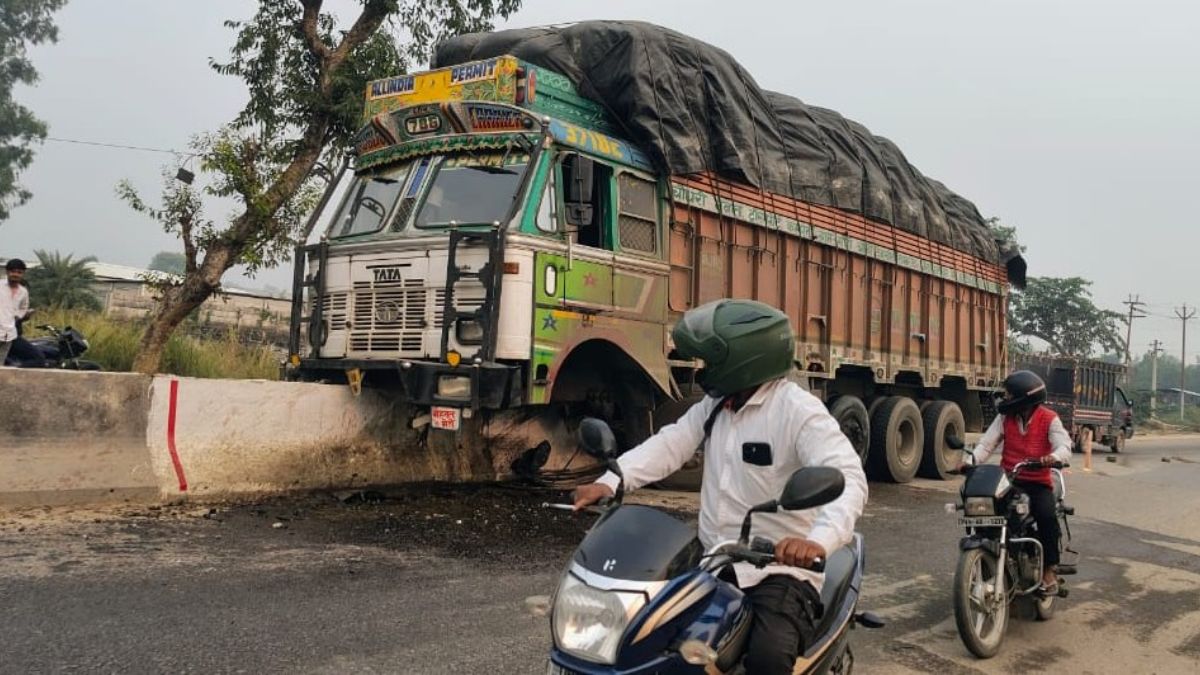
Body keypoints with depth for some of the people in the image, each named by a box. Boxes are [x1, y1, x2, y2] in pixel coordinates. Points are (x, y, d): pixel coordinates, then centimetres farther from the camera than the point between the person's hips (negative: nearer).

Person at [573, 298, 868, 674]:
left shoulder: (799, 410, -14)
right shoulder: (715, 405, 12)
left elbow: (848, 479, -25)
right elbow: (671, 443, 2)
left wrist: (819, 541, -44)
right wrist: (610, 482, -15)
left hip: (779, 571, -7)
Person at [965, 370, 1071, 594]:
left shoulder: (1049, 419, -3)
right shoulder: (1005, 417, 5)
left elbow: (1064, 445, -16)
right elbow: (987, 443, -1)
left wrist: (1054, 457, -40)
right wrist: (971, 461, -20)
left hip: (1038, 482, -2)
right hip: (1007, 480, 3)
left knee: (1047, 515, -29)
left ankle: (1049, 569, -11)